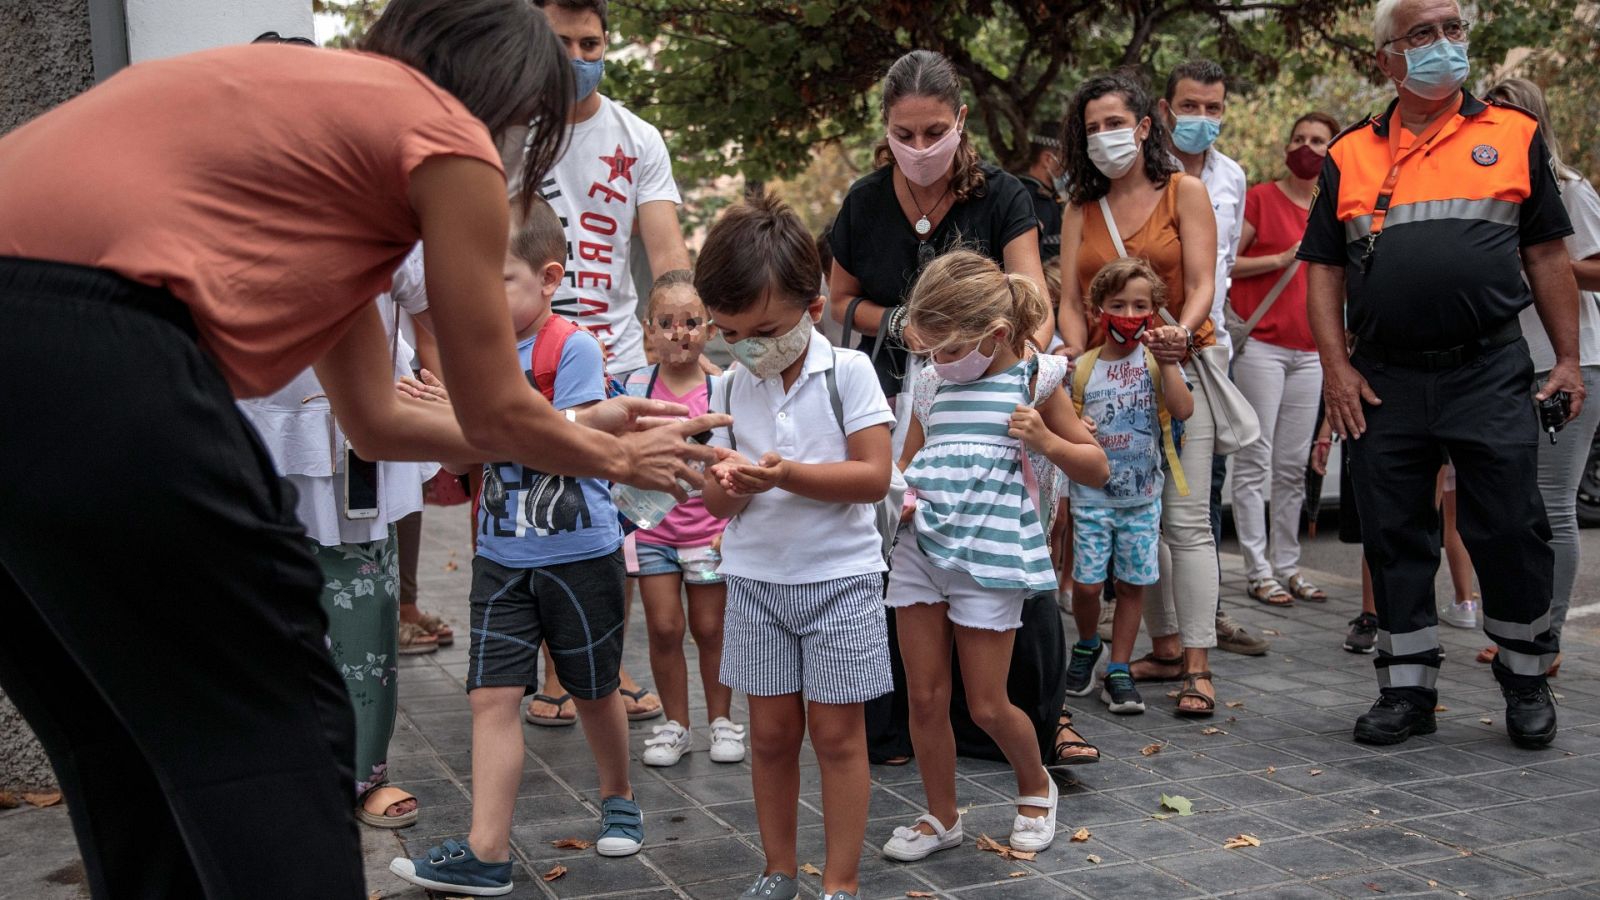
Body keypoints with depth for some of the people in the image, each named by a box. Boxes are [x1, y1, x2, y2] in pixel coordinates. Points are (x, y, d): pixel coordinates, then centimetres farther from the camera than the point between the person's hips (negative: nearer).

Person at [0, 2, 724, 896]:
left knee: (131, 751, 21)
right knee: (273, 737, 6)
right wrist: (615, 458, 32)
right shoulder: (444, 134, 6)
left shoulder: (317, 101, 30)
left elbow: (376, 419, 33)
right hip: (90, 347, -9)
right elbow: (494, 416, 13)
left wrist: (574, 427, 42)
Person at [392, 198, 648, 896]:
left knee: (594, 689, 13)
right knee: (492, 695, -2)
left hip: (579, 553, -4)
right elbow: (459, 458, 7)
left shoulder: (572, 348, -13)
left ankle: (617, 797, 38)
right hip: (502, 556, 5)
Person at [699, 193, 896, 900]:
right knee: (772, 732, 10)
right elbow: (716, 504, 4)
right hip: (755, 577, 4)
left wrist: (787, 475, -28)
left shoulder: (848, 372, -9)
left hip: (839, 575, -4)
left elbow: (874, 476, -16)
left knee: (836, 732, 3)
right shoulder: (733, 387, 3)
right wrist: (729, 485, -20)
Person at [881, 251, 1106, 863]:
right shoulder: (932, 383, 9)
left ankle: (1036, 788, 31)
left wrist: (1047, 441, -15)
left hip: (989, 553, -4)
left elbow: (1096, 469, 4)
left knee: (986, 704, 2)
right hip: (918, 544, 4)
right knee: (924, 696, 6)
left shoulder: (1034, 381, -2)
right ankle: (941, 817, 23)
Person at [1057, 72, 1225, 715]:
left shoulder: (1184, 191, 3)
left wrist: (1181, 331, -26)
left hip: (1179, 371, -4)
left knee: (1185, 520, -9)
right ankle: (1166, 646, 18)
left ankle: (1198, 666, -7)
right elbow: (1070, 298, 5)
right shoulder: (1081, 209, 12)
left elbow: (1202, 283, -6)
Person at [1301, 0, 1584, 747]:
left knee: (1511, 531, 1)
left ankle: (1526, 678, 22)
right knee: (1394, 539, 7)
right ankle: (1408, 689, 19)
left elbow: (1547, 254, 9)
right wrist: (1336, 366, -1)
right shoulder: (1349, 157, 10)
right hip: (1384, 382, 2)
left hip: (1491, 373, -1)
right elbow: (1325, 269, 10)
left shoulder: (1513, 134, 8)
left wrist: (1567, 358, 3)